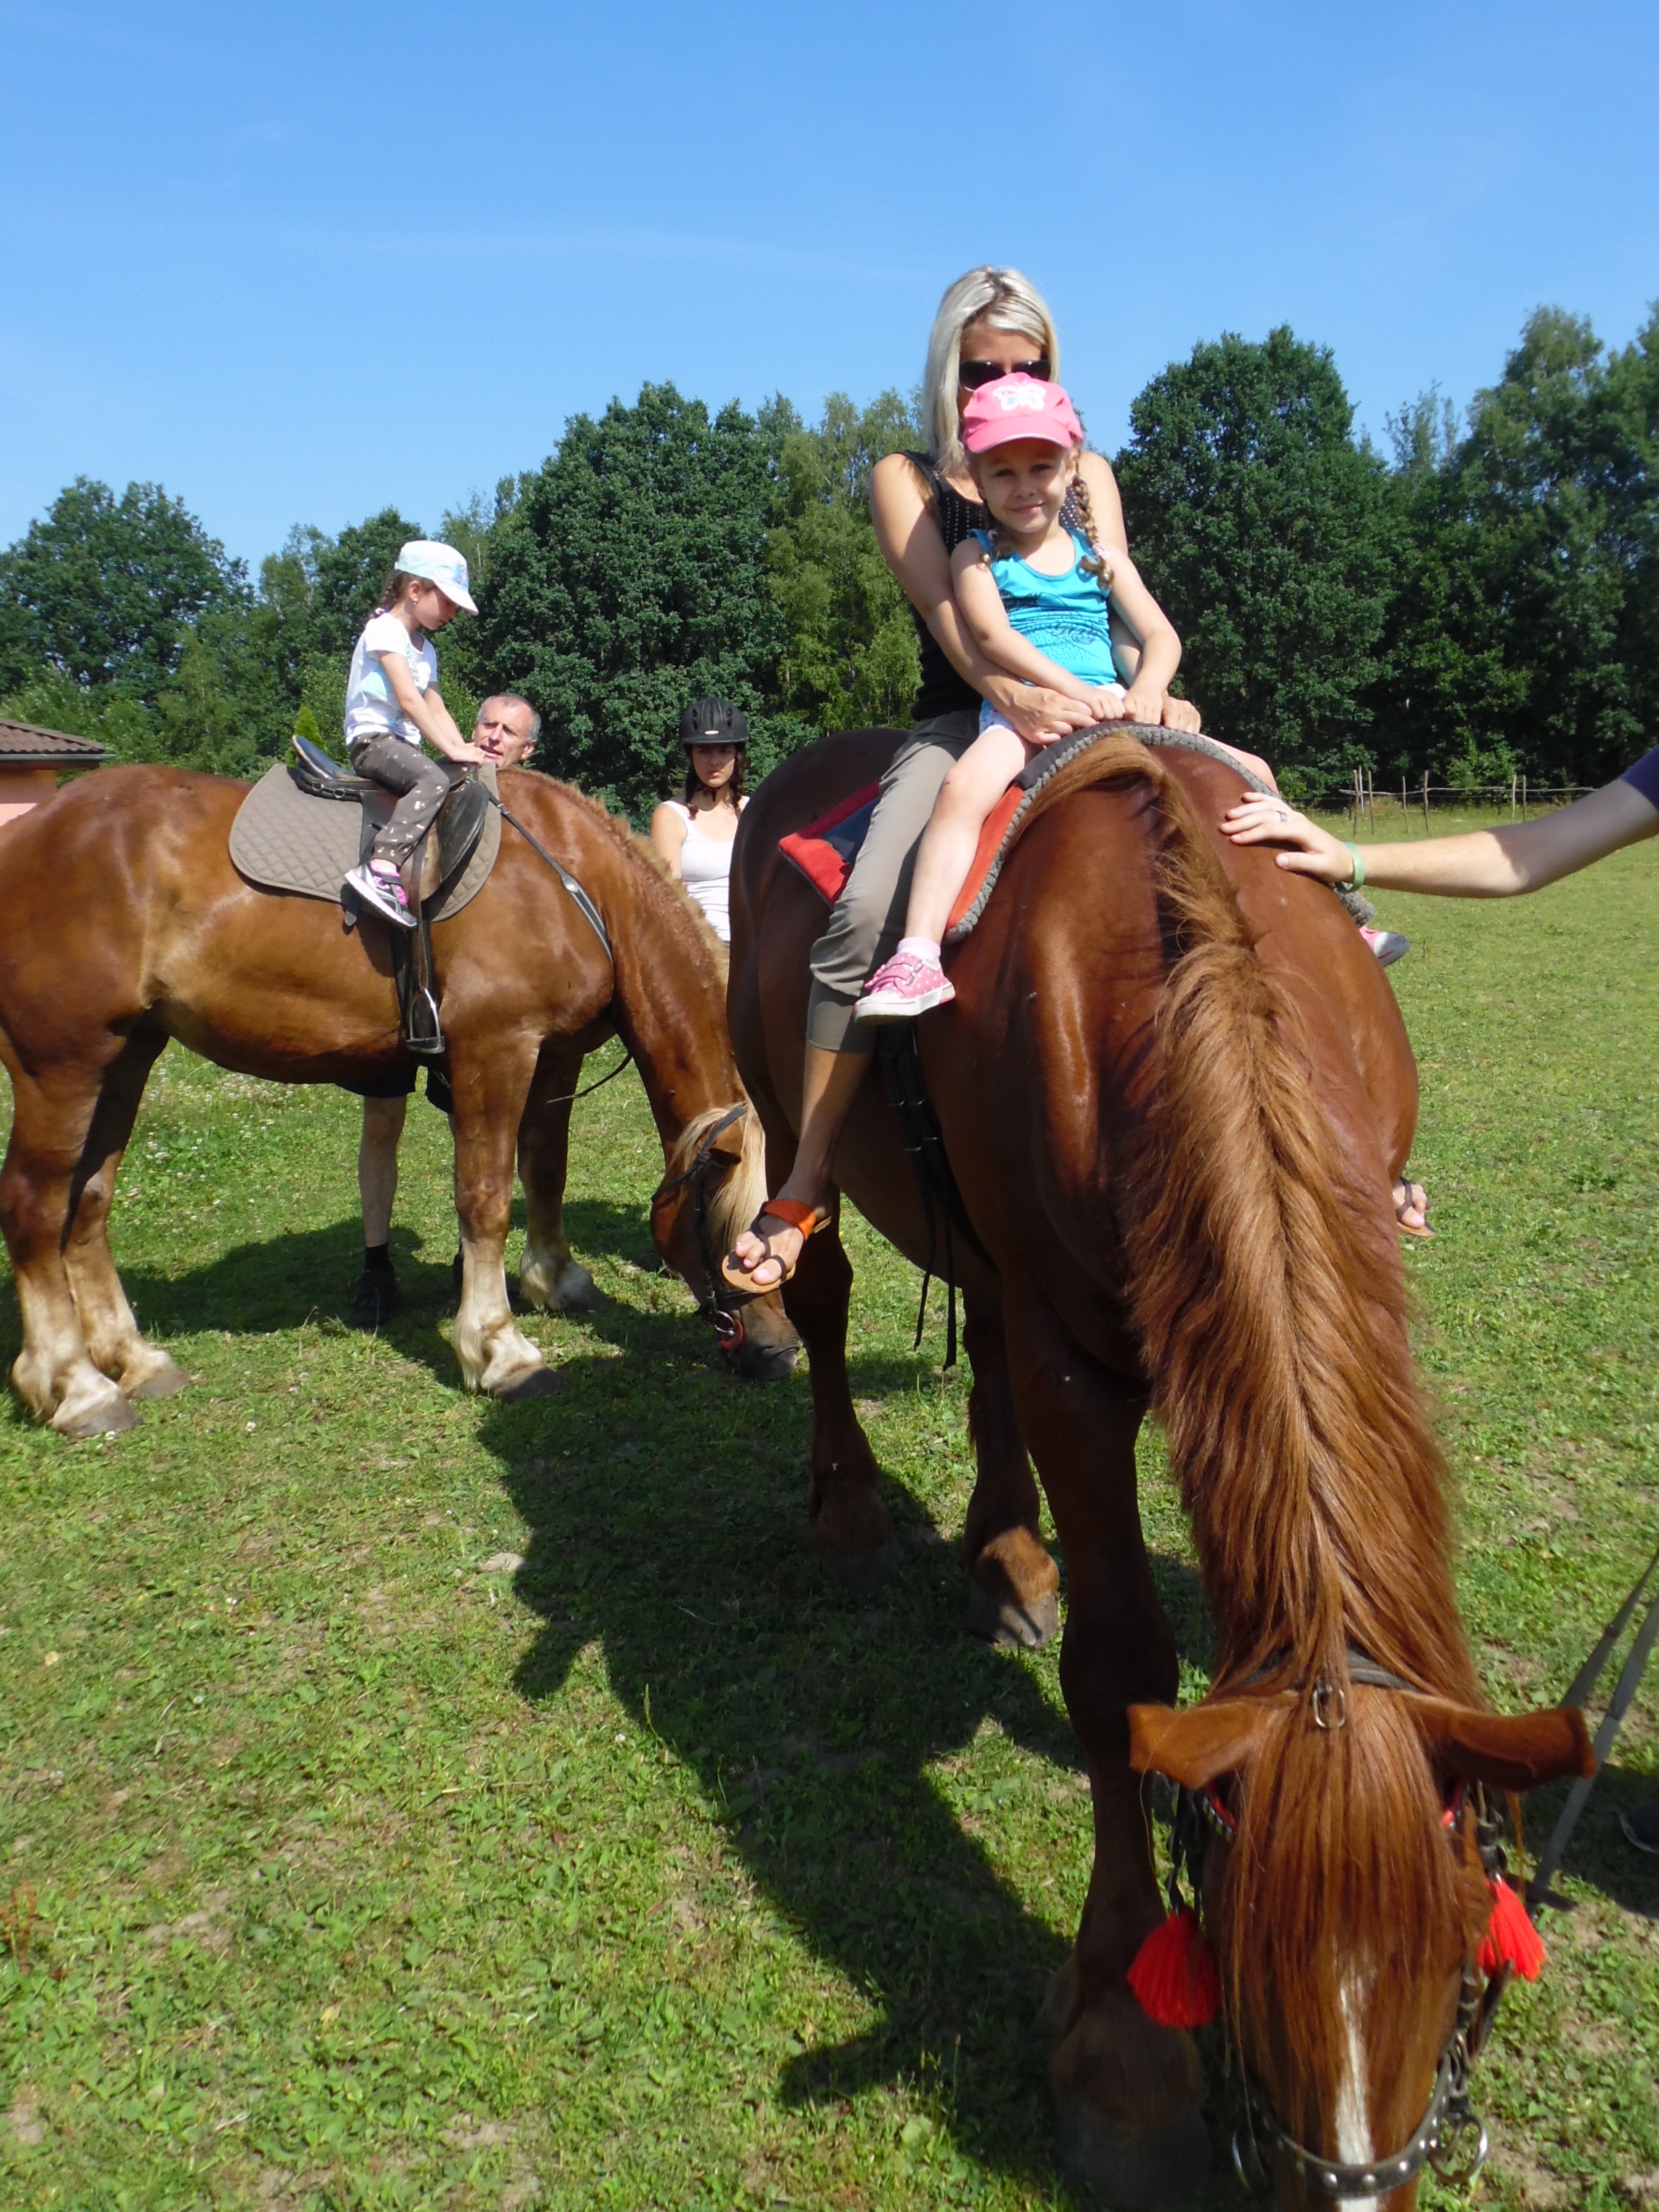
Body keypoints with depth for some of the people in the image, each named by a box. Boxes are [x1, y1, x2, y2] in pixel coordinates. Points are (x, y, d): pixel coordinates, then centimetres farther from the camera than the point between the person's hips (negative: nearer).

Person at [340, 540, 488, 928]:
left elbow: (436, 709, 16)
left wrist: (467, 750, 0)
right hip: (372, 739, -9)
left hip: (403, 745, 9)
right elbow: (408, 699, -17)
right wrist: (452, 749, -21)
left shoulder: (425, 650, 23)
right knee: (433, 780, -34)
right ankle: (381, 870, -49)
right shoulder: (385, 629, -6)